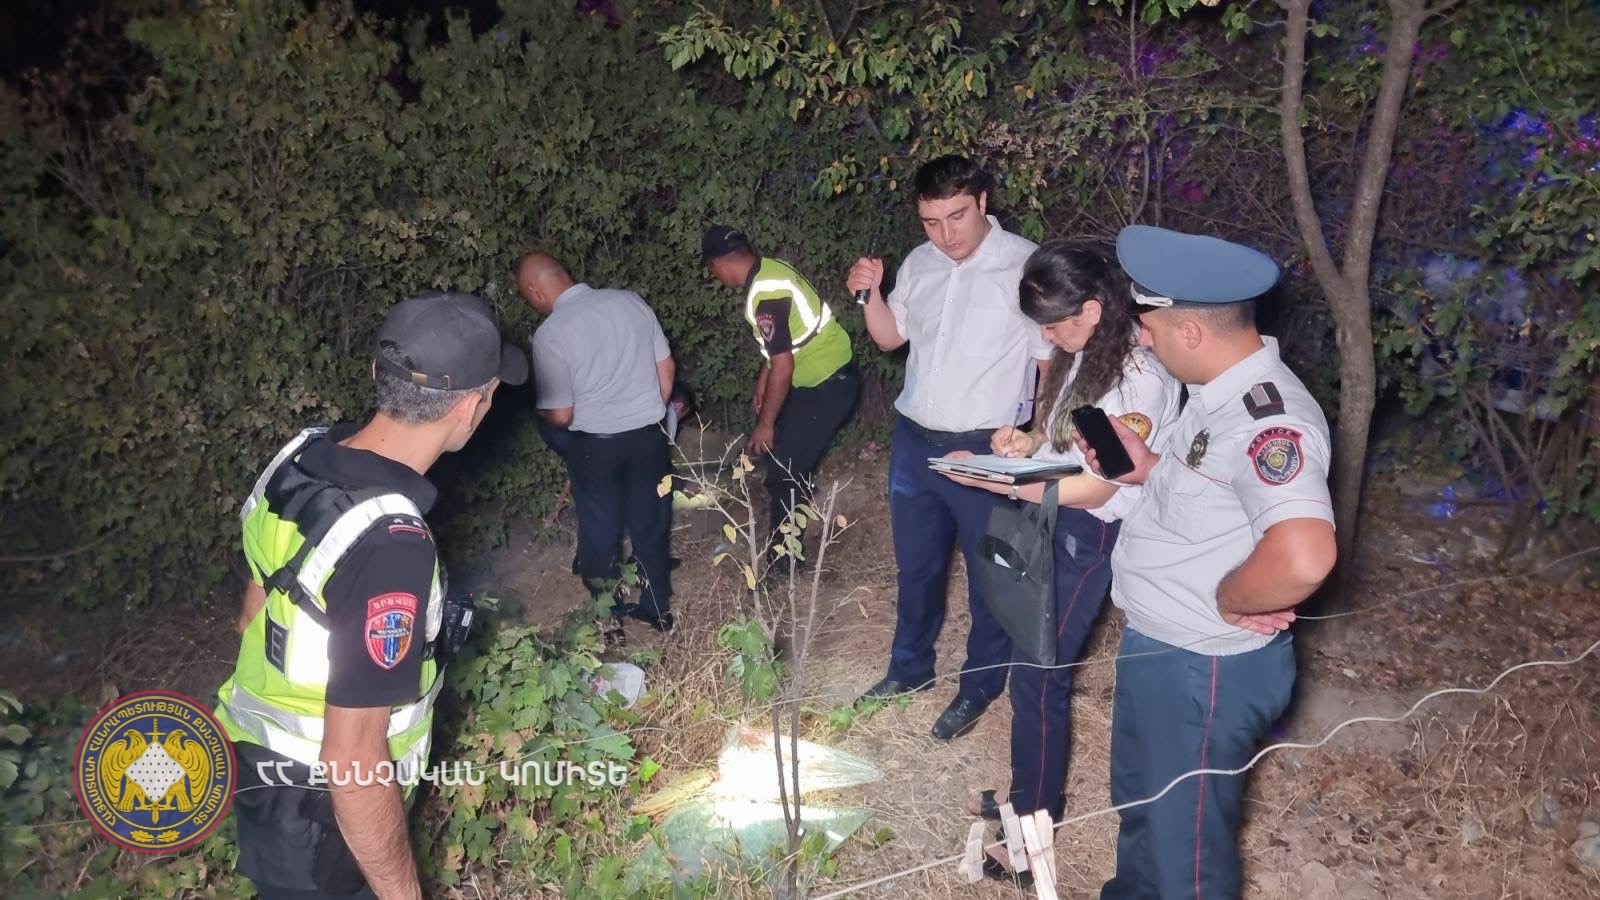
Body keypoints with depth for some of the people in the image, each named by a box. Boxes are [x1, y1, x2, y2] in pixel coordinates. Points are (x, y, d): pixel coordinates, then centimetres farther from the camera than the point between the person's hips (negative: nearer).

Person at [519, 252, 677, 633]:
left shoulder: (550, 333, -17)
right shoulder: (631, 301, -5)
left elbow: (560, 415, -14)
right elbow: (667, 368, 3)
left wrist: (543, 414, 9)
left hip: (594, 444, -3)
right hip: (649, 435, 4)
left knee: (600, 533, 17)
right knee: (651, 525, 19)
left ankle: (609, 617, 32)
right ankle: (657, 608, 33)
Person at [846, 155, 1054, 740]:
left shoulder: (1024, 264, -16)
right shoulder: (920, 264, 3)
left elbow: (1052, 361, -13)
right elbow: (890, 337, 16)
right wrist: (871, 295, -3)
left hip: (985, 450, -6)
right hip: (913, 439, 6)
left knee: (991, 575, 11)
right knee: (916, 565, 21)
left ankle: (979, 688, 30)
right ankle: (910, 667, 41)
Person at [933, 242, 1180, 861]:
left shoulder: (1141, 378, -23)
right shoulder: (1084, 351, 4)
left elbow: (1096, 488, -22)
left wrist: (994, 482, -22)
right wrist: (1026, 441, -2)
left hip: (1087, 534, -8)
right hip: (1044, 516, 8)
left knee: (1037, 674, 1)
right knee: (1034, 661, 14)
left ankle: (1035, 820, 20)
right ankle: (1032, 795, 32)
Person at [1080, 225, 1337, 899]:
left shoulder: (1269, 417, -30)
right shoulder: (1221, 391, 2)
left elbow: (1303, 556, -45)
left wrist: (1227, 601, -27)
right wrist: (1151, 469, 0)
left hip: (1204, 668, -10)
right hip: (1155, 645, 10)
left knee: (1186, 843, 13)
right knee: (1138, 803, 31)